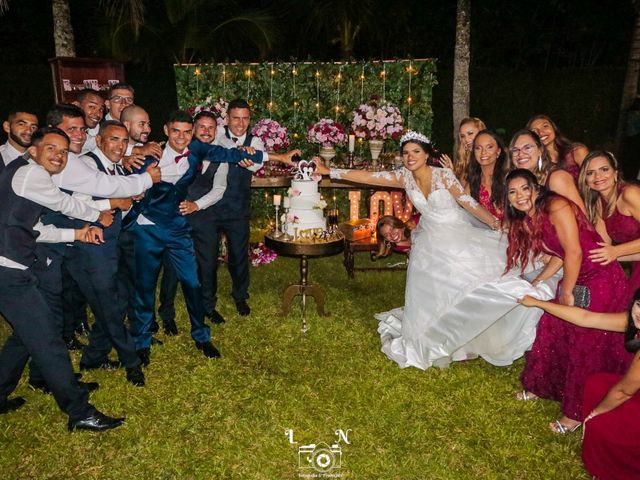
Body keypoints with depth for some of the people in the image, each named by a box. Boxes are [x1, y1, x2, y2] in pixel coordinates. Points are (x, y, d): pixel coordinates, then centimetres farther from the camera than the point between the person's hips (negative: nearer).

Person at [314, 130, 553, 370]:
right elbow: (367, 176, -5)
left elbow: (469, 203, -14)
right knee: (429, 291, -2)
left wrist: (498, 224, -21)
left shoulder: (443, 174, -14)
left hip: (460, 235, -2)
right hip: (431, 240, 3)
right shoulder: (404, 178, -4)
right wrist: (328, 171, -7)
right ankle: (430, 340, 17)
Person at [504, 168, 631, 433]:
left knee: (584, 346, 0)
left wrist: (566, 292, -14)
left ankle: (575, 413, 16)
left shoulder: (555, 207, -21)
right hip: (573, 280, 8)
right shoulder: (526, 222, 6)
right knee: (550, 333, 12)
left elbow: (574, 252, -23)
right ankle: (540, 387, 34)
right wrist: (536, 283, 11)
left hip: (601, 280, -8)